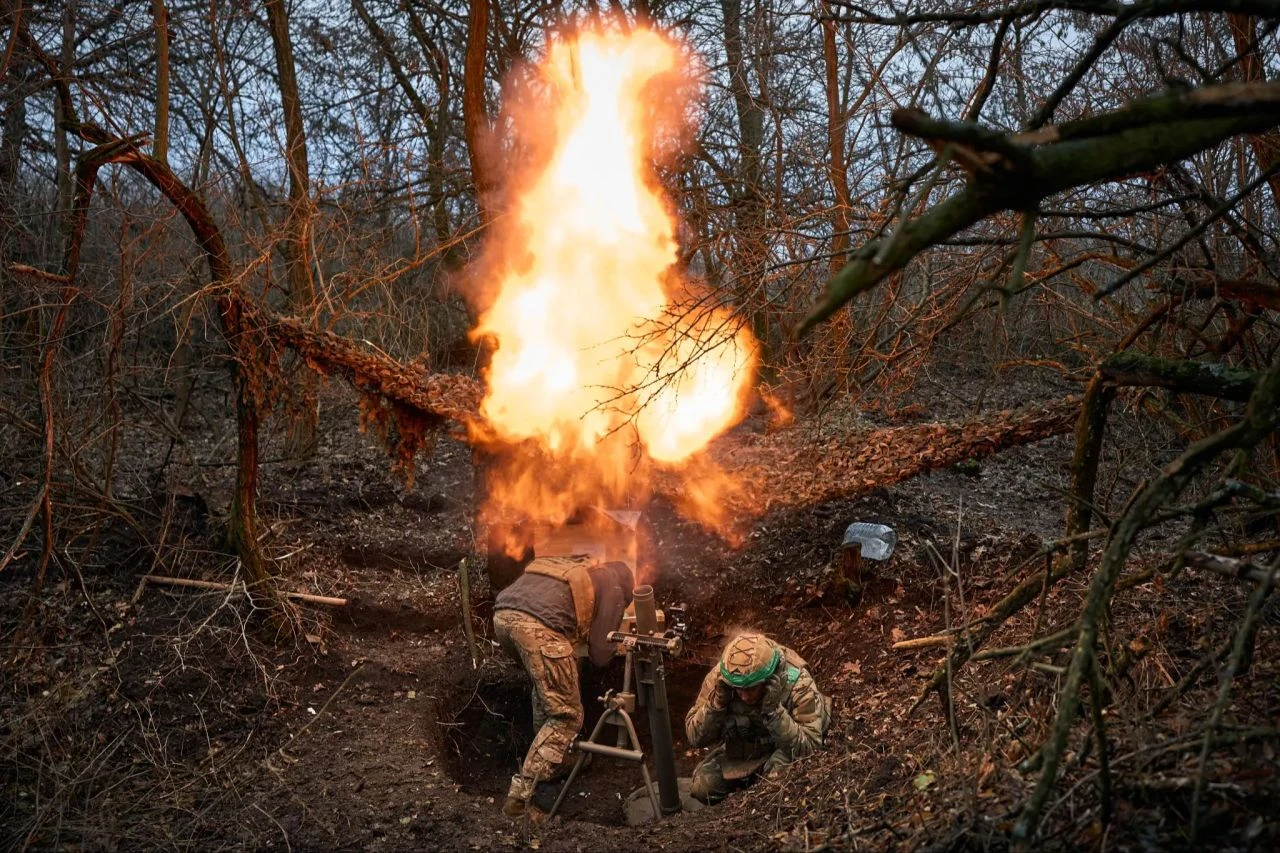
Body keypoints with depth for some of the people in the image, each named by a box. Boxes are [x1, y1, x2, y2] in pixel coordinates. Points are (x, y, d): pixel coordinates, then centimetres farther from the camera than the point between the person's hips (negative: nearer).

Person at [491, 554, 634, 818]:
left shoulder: (575, 567, 38)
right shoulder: (613, 587, 20)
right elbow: (600, 653, 16)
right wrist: (613, 646, 37)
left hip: (502, 614, 7)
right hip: (538, 625, -7)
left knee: (545, 688, 31)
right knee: (566, 716, 4)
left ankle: (554, 758, 37)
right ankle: (520, 794, -5)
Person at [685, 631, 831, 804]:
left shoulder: (798, 683, -32)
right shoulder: (718, 677, -24)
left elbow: (809, 747, -32)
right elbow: (695, 737, -17)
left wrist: (774, 710, -44)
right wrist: (717, 702, -35)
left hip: (783, 750, -3)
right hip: (739, 750, 3)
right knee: (701, 787, -15)